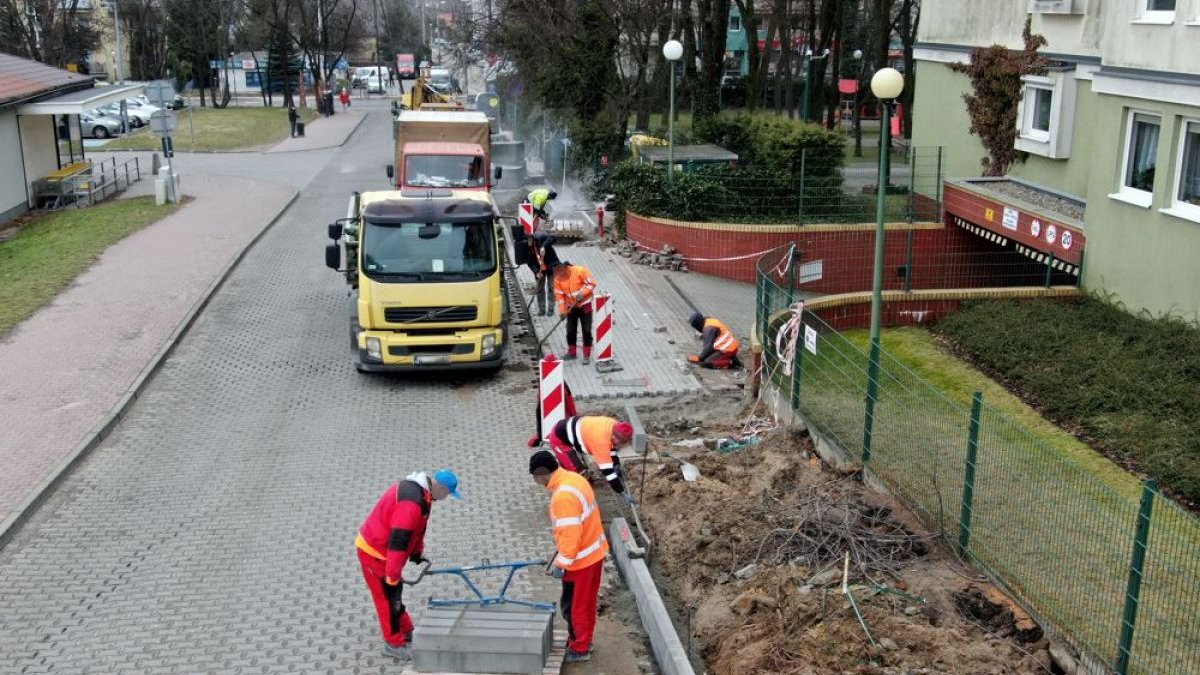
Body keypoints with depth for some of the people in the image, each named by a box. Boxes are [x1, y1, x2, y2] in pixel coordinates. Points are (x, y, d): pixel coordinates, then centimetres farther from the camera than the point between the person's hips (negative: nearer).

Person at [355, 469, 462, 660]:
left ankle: (406, 631, 37)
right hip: (375, 553, -10)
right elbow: (398, 540, -30)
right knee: (389, 597, 4)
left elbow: (415, 527, 15)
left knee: (394, 593, 22)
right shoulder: (411, 502, -32)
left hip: (379, 547, 10)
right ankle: (394, 643, 18)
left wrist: (417, 552, 16)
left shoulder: (419, 489, 0)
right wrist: (392, 575, -24)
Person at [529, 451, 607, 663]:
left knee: (575, 605, 10)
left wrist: (561, 563, -17)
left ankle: (579, 649, 24)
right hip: (593, 551, 9)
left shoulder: (563, 495, -30)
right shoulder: (573, 478, 1)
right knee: (586, 602, 23)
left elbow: (570, 533, -28)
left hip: (580, 558, -9)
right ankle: (583, 641, 38)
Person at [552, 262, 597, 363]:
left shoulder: (580, 271, -22)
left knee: (586, 330, -1)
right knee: (570, 330, 10)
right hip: (571, 306, 4)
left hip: (585, 304, -4)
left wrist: (582, 293, -26)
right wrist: (562, 310, -8)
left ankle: (587, 355, 7)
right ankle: (571, 352, 24)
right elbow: (559, 295, -4)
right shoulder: (558, 279, -11)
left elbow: (592, 283, -16)